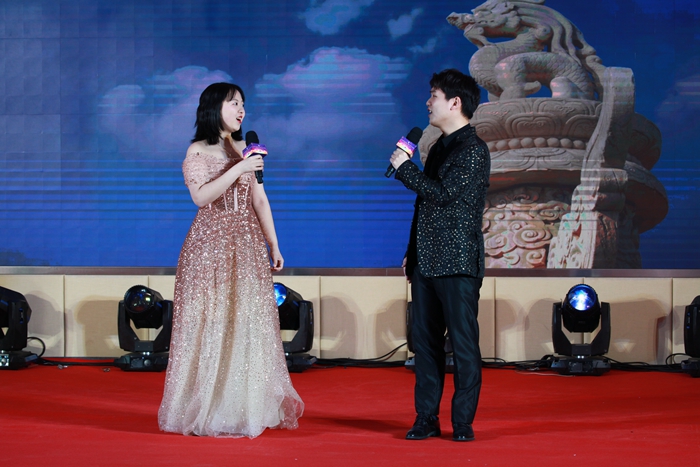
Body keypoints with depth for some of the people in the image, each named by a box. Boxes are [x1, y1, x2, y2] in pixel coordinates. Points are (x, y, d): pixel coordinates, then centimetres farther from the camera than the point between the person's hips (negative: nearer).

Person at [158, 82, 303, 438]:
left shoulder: (245, 150, 14)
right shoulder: (198, 151, 0)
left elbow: (259, 201, 13)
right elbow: (200, 196, -14)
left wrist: (274, 245, 9)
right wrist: (237, 170, -19)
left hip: (247, 246, 5)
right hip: (210, 246, -5)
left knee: (249, 324, 2)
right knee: (211, 325, -4)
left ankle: (247, 408, 8)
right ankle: (207, 412, 2)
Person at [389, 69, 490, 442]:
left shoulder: (473, 149, -8)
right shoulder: (438, 147, 18)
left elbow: (444, 193, -20)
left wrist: (404, 168, -11)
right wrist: (411, 253, 19)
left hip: (458, 262, -8)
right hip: (427, 261, 8)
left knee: (463, 343, -3)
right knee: (425, 341, 7)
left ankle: (463, 422, 1)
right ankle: (426, 419, 12)